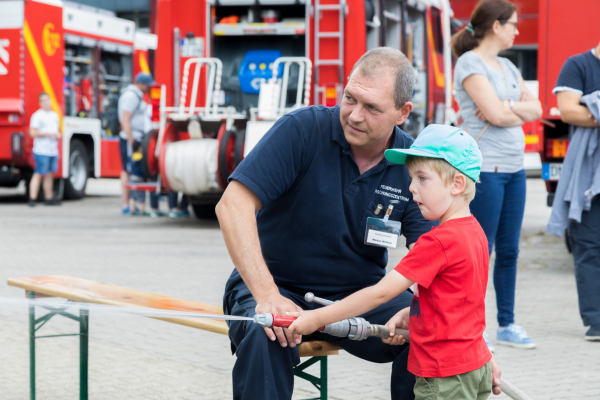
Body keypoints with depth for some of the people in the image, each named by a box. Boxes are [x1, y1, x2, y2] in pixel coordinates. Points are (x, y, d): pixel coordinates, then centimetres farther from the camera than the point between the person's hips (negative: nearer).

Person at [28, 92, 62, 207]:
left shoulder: (55, 115, 17)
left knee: (50, 174, 9)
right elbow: (33, 132, -15)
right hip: (41, 151, -7)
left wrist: (59, 135, 6)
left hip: (53, 151, 7)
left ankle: (48, 198, 16)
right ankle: (32, 199, -13)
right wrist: (49, 134, -15)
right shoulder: (37, 115, -7)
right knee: (38, 174, -11)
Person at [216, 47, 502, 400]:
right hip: (281, 286, -3)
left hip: (360, 292, 3)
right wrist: (267, 296, -32)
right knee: (266, 337, -35)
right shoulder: (303, 130, -16)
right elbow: (233, 206, -22)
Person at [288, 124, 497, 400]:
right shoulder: (473, 231, 8)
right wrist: (407, 315, 2)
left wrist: (317, 318, -17)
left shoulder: (439, 241, -21)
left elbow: (381, 293, -21)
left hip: (445, 377, -9)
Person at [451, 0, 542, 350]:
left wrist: (508, 106, -8)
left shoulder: (507, 67, 17)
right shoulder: (470, 63, -8)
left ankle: (507, 325, 18)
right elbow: (495, 114, -17)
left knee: (509, 250, 10)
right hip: (484, 169, -8)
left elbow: (536, 109, 9)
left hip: (514, 168, 8)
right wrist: (523, 111, 1)